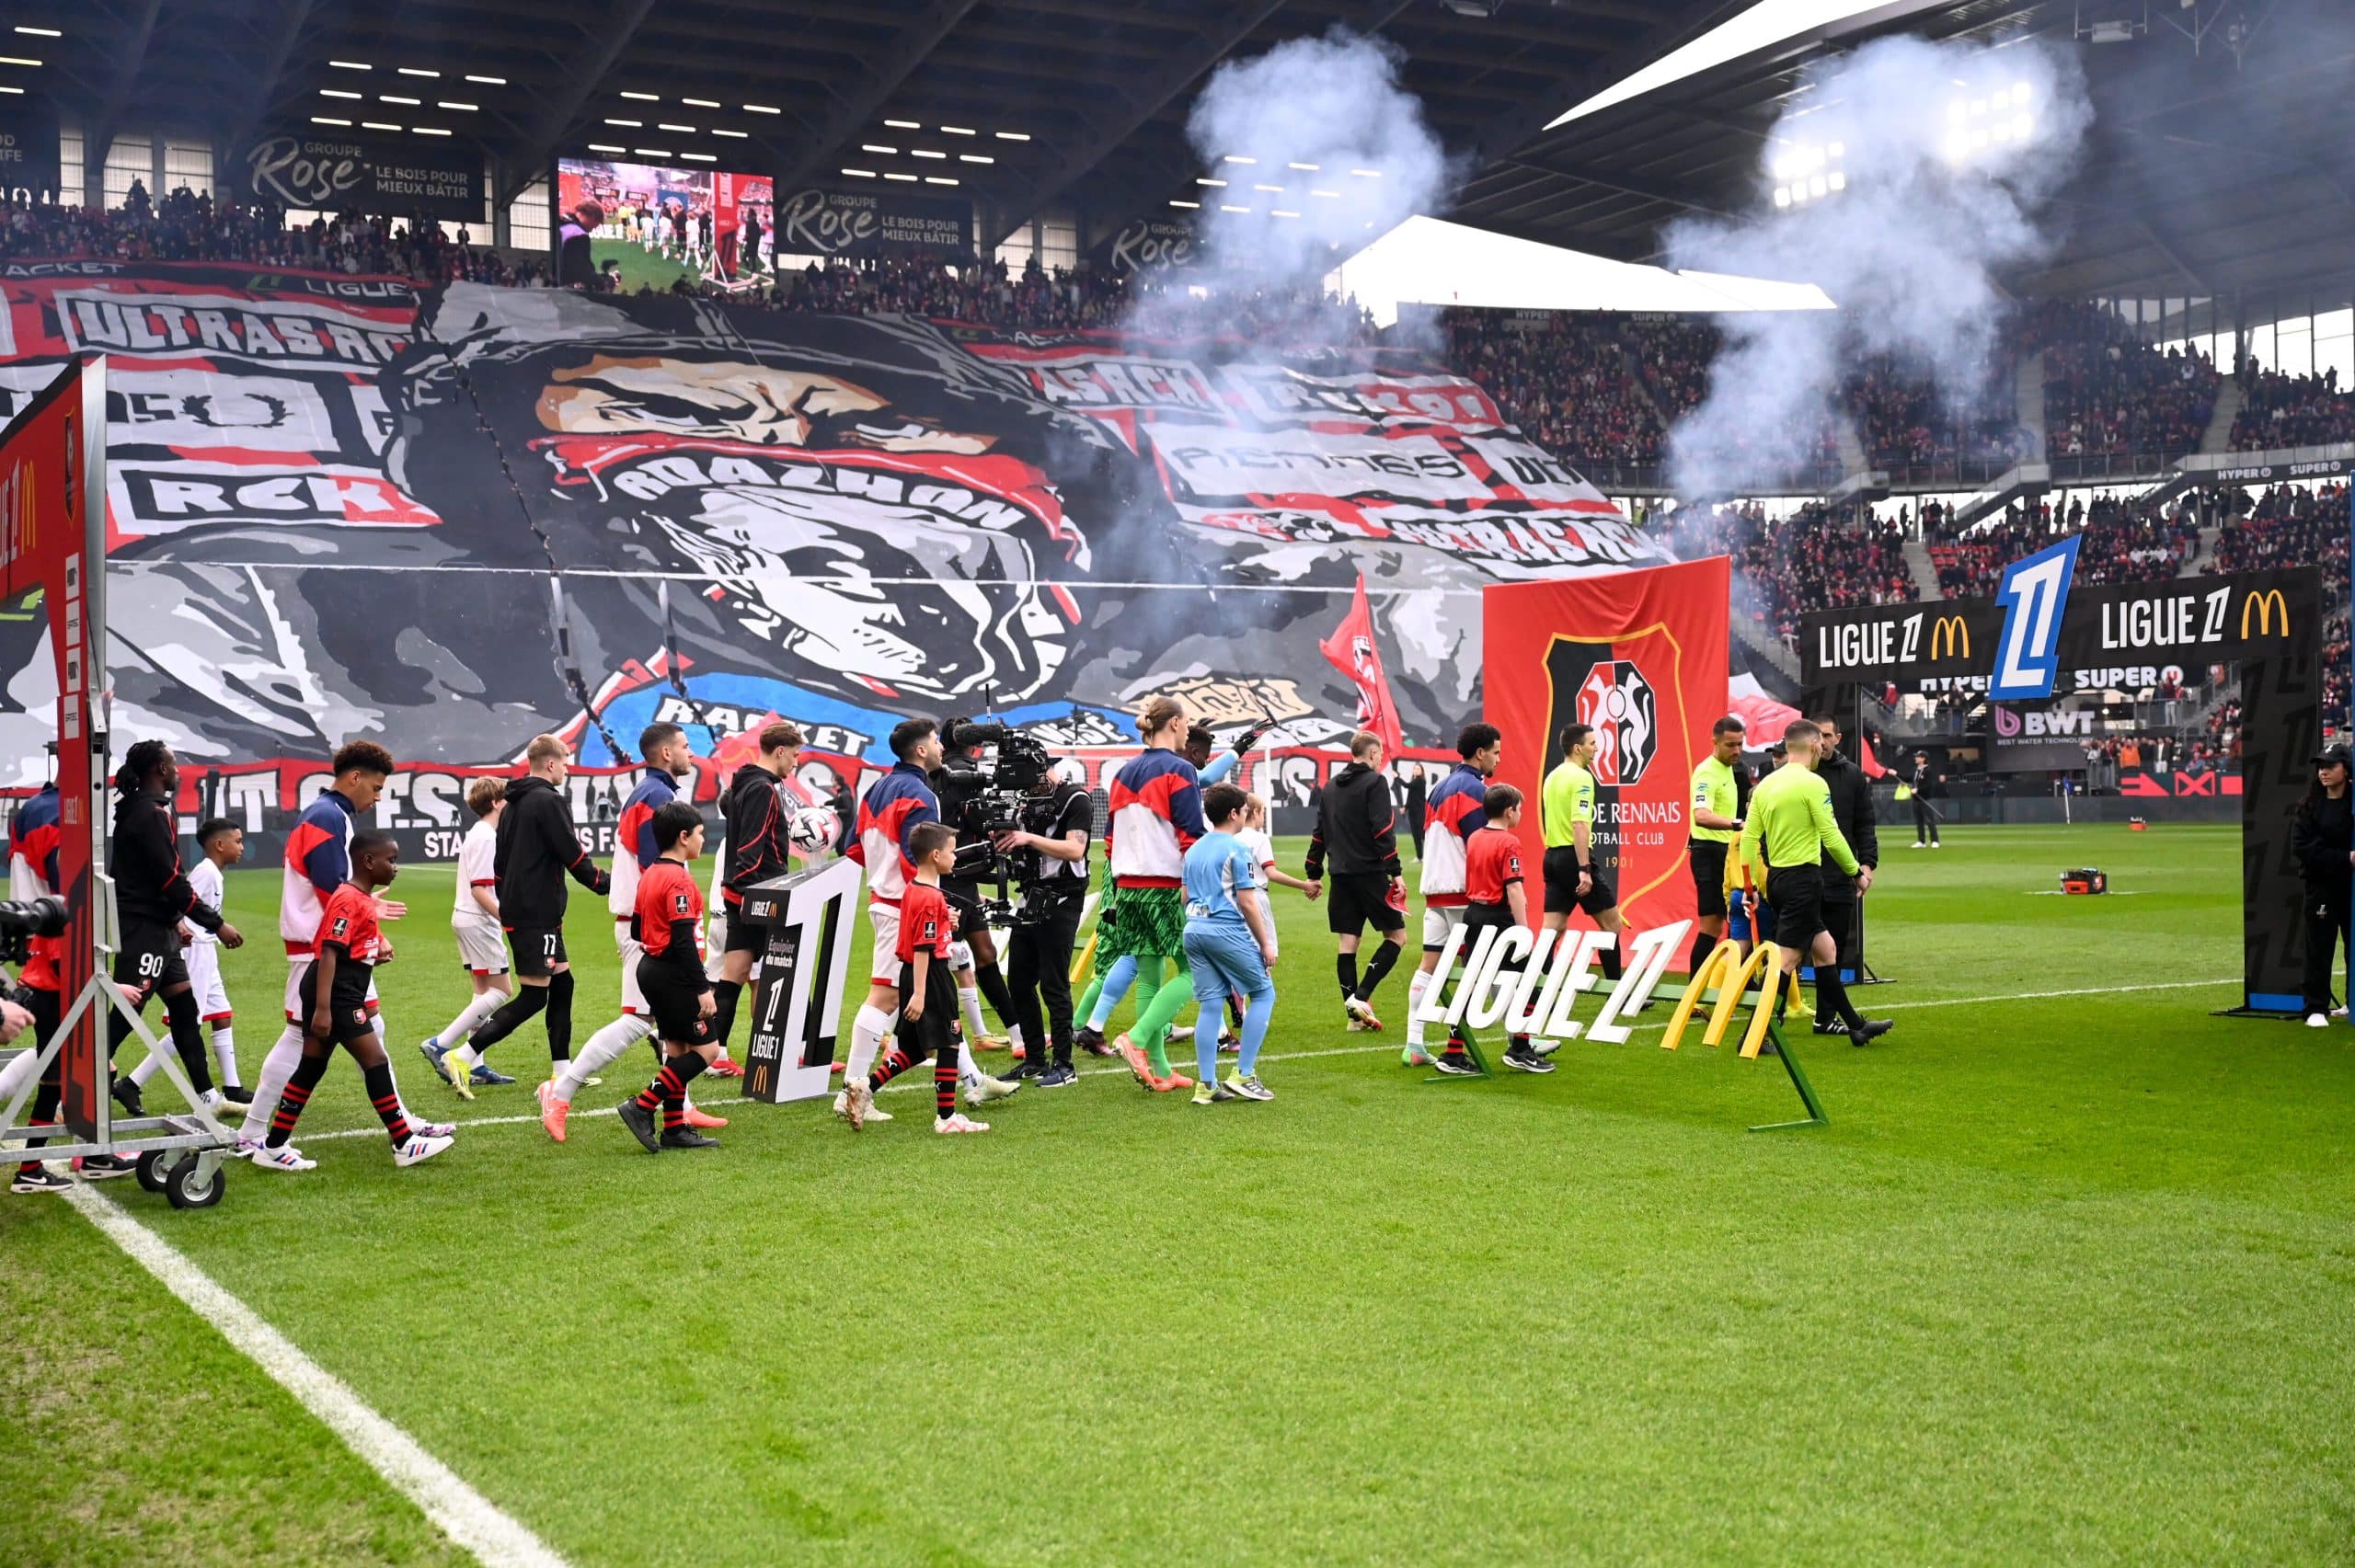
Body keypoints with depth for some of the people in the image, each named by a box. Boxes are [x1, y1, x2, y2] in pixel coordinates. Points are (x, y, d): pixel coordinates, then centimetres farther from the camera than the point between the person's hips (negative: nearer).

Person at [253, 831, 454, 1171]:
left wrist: (382, 946, 14)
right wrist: (322, 1008, -27)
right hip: (336, 994, -10)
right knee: (376, 1063, -6)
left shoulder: (365, 900, 16)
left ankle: (273, 1148, 15)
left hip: (345, 993, 10)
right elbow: (328, 952, -22)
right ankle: (405, 1144, -1)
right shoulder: (348, 900, -15)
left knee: (312, 1068, 11)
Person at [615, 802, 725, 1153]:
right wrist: (702, 988, -22)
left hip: (651, 969, 10)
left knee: (677, 1047, 13)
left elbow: (636, 929, 17)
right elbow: (683, 940, -22)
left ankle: (674, 1128, 15)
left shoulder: (648, 876, 11)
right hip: (674, 975, -10)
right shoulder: (679, 881, -18)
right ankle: (643, 1107, -8)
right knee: (706, 1048, -4)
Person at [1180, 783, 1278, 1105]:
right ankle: (1243, 1075, 1)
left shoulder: (1193, 849, 15)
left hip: (1194, 930, 7)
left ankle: (1206, 1085, 6)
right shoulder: (1237, 850, -7)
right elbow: (1247, 902, -10)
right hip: (1227, 930, -7)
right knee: (1264, 994, 6)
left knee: (1210, 1004, 9)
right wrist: (1266, 944, -4)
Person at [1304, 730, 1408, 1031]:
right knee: (1396, 936, 2)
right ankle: (1360, 997, -11)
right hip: (1369, 873, -7)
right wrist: (1395, 872, -15)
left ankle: (1355, 1015, 7)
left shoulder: (1331, 786, 15)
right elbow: (1383, 830, -15)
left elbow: (1319, 833, 17)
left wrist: (1313, 874, 22)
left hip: (1341, 874, 7)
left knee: (1347, 943, 7)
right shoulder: (1375, 782, -6)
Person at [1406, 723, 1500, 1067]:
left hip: (1434, 890, 8)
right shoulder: (1473, 788, -10)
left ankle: (1414, 1045, 0)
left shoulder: (1439, 788, 17)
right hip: (1464, 891, -8)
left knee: (1428, 966, 4)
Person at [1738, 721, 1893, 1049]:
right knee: (1786, 958, -6)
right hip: (1802, 877, -8)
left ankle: (1855, 1025, 26)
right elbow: (1831, 836, -13)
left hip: (1776, 877, 8)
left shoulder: (1766, 784, 9)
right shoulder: (1813, 783, -12)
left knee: (1825, 948, 17)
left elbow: (1749, 837, 8)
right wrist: (1857, 872, -1)